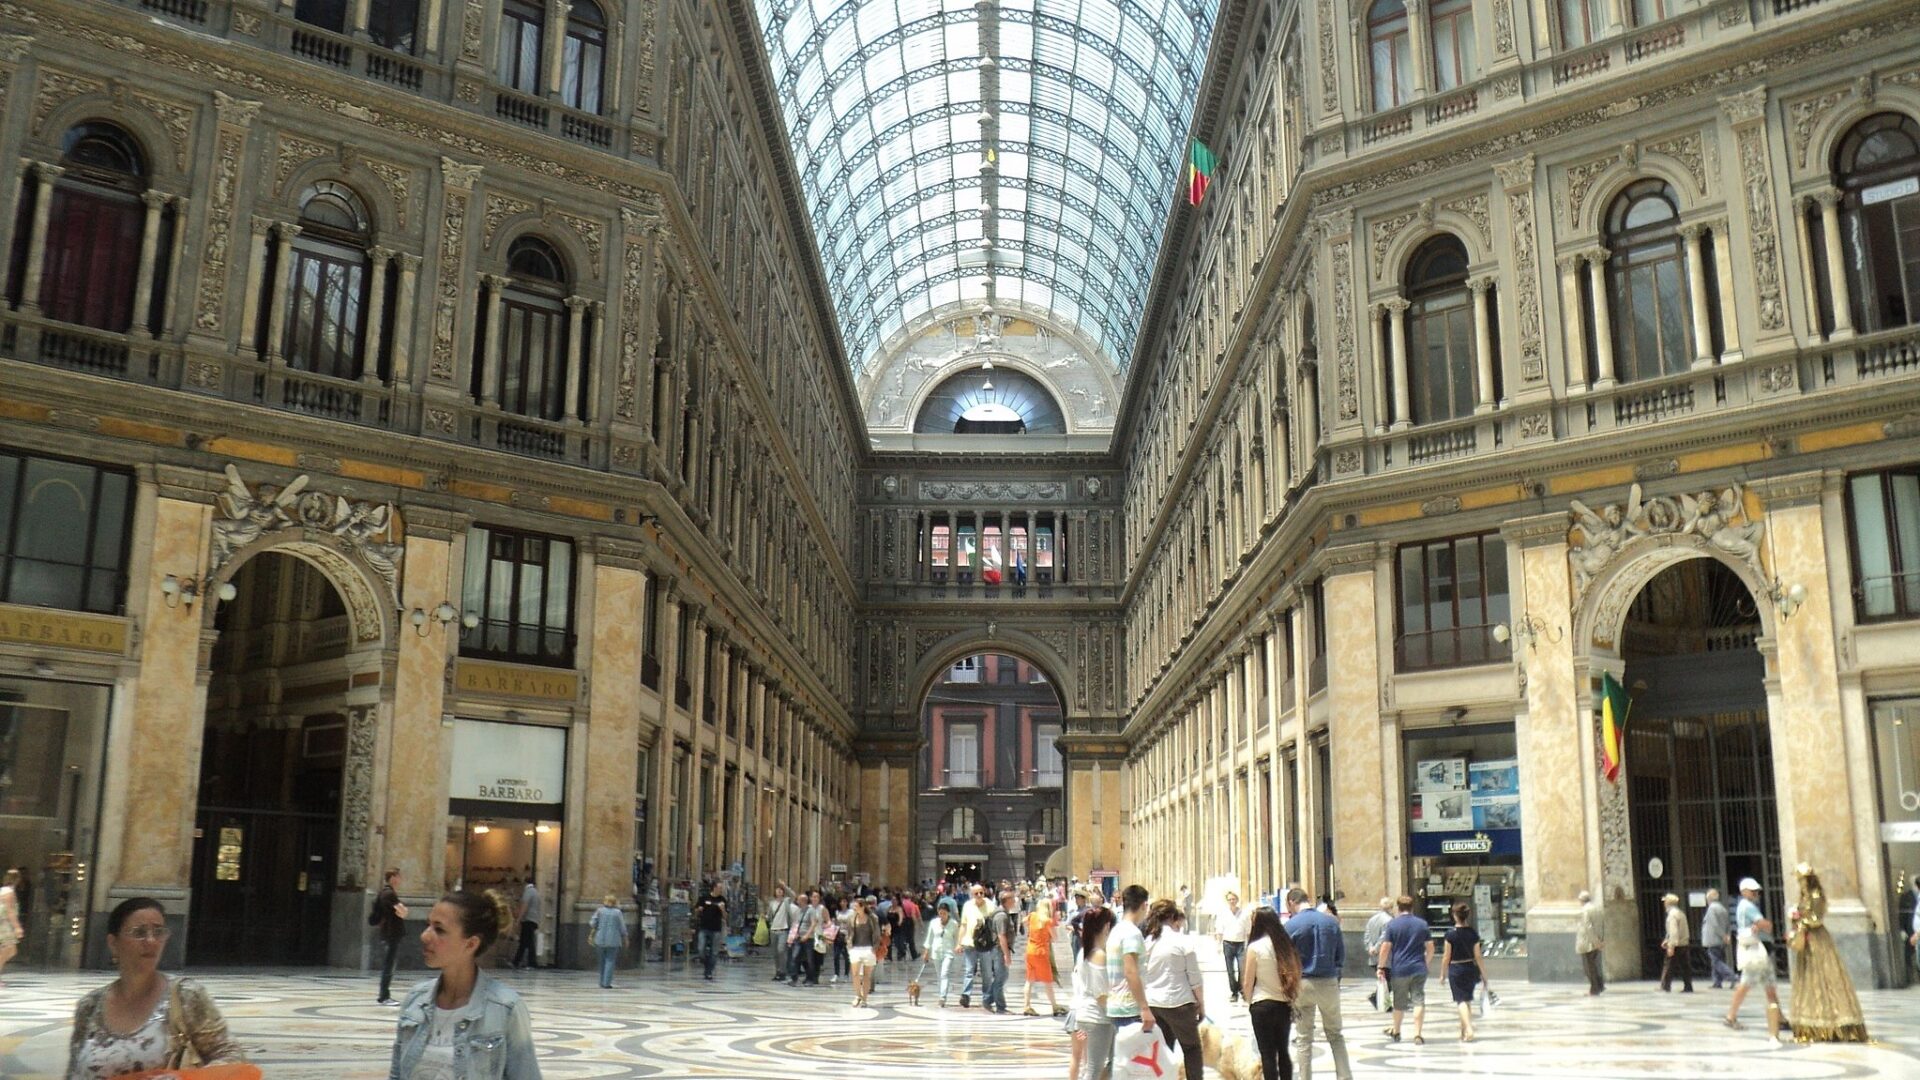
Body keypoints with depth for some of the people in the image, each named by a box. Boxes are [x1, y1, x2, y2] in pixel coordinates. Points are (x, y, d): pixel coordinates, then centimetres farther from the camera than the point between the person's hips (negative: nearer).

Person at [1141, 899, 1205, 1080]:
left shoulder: (1146, 942, 2)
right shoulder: (1182, 941, -9)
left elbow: (1140, 977, 6)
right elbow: (1194, 978, -6)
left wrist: (1143, 1004, 15)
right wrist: (1201, 1003, 5)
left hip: (1152, 1004, 4)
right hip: (1179, 1003, -4)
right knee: (1192, 1049, 10)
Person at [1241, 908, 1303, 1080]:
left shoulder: (1255, 947, -11)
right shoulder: (1285, 944, 1)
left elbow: (1248, 982, -7)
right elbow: (1294, 976, 2)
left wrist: (1248, 1002, 9)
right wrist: (1292, 1000, 10)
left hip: (1262, 1006, -4)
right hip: (1284, 1005, 4)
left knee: (1267, 1054, 4)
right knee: (1283, 1051, 16)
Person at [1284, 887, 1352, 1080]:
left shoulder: (1291, 925, -9)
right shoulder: (1331, 921, 0)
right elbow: (1341, 955, 4)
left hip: (1302, 984, -2)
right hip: (1329, 983, 2)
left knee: (1303, 1039, 9)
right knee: (1335, 1035, 15)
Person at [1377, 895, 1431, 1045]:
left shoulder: (1392, 924, -4)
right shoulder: (1422, 924, 3)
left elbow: (1385, 948, -8)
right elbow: (1430, 947, 5)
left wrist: (1381, 967, 1)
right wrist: (1427, 964, 18)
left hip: (1399, 969, -1)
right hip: (1418, 969, 1)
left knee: (1399, 1003, 13)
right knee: (1418, 1001, -1)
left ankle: (1396, 1032, 30)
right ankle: (1418, 1035, -10)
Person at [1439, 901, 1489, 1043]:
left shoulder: (1451, 934, -13)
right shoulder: (1473, 934, -3)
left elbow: (1446, 957, -8)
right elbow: (1478, 957, -1)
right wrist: (1484, 976, 6)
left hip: (1455, 970, -4)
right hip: (1470, 969, 4)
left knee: (1461, 1001, -2)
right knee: (1468, 1000, 17)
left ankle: (1469, 1029, -20)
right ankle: (1463, 1031, 27)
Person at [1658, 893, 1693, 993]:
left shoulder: (1672, 914, -14)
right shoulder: (1681, 913, 16)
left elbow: (1673, 931, -22)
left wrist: (1671, 946, -23)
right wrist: (1666, 940, 27)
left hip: (1676, 945, -9)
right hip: (1685, 943, 9)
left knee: (1668, 966, -1)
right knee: (1685, 966, 8)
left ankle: (1665, 986, 0)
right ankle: (1688, 987, 8)